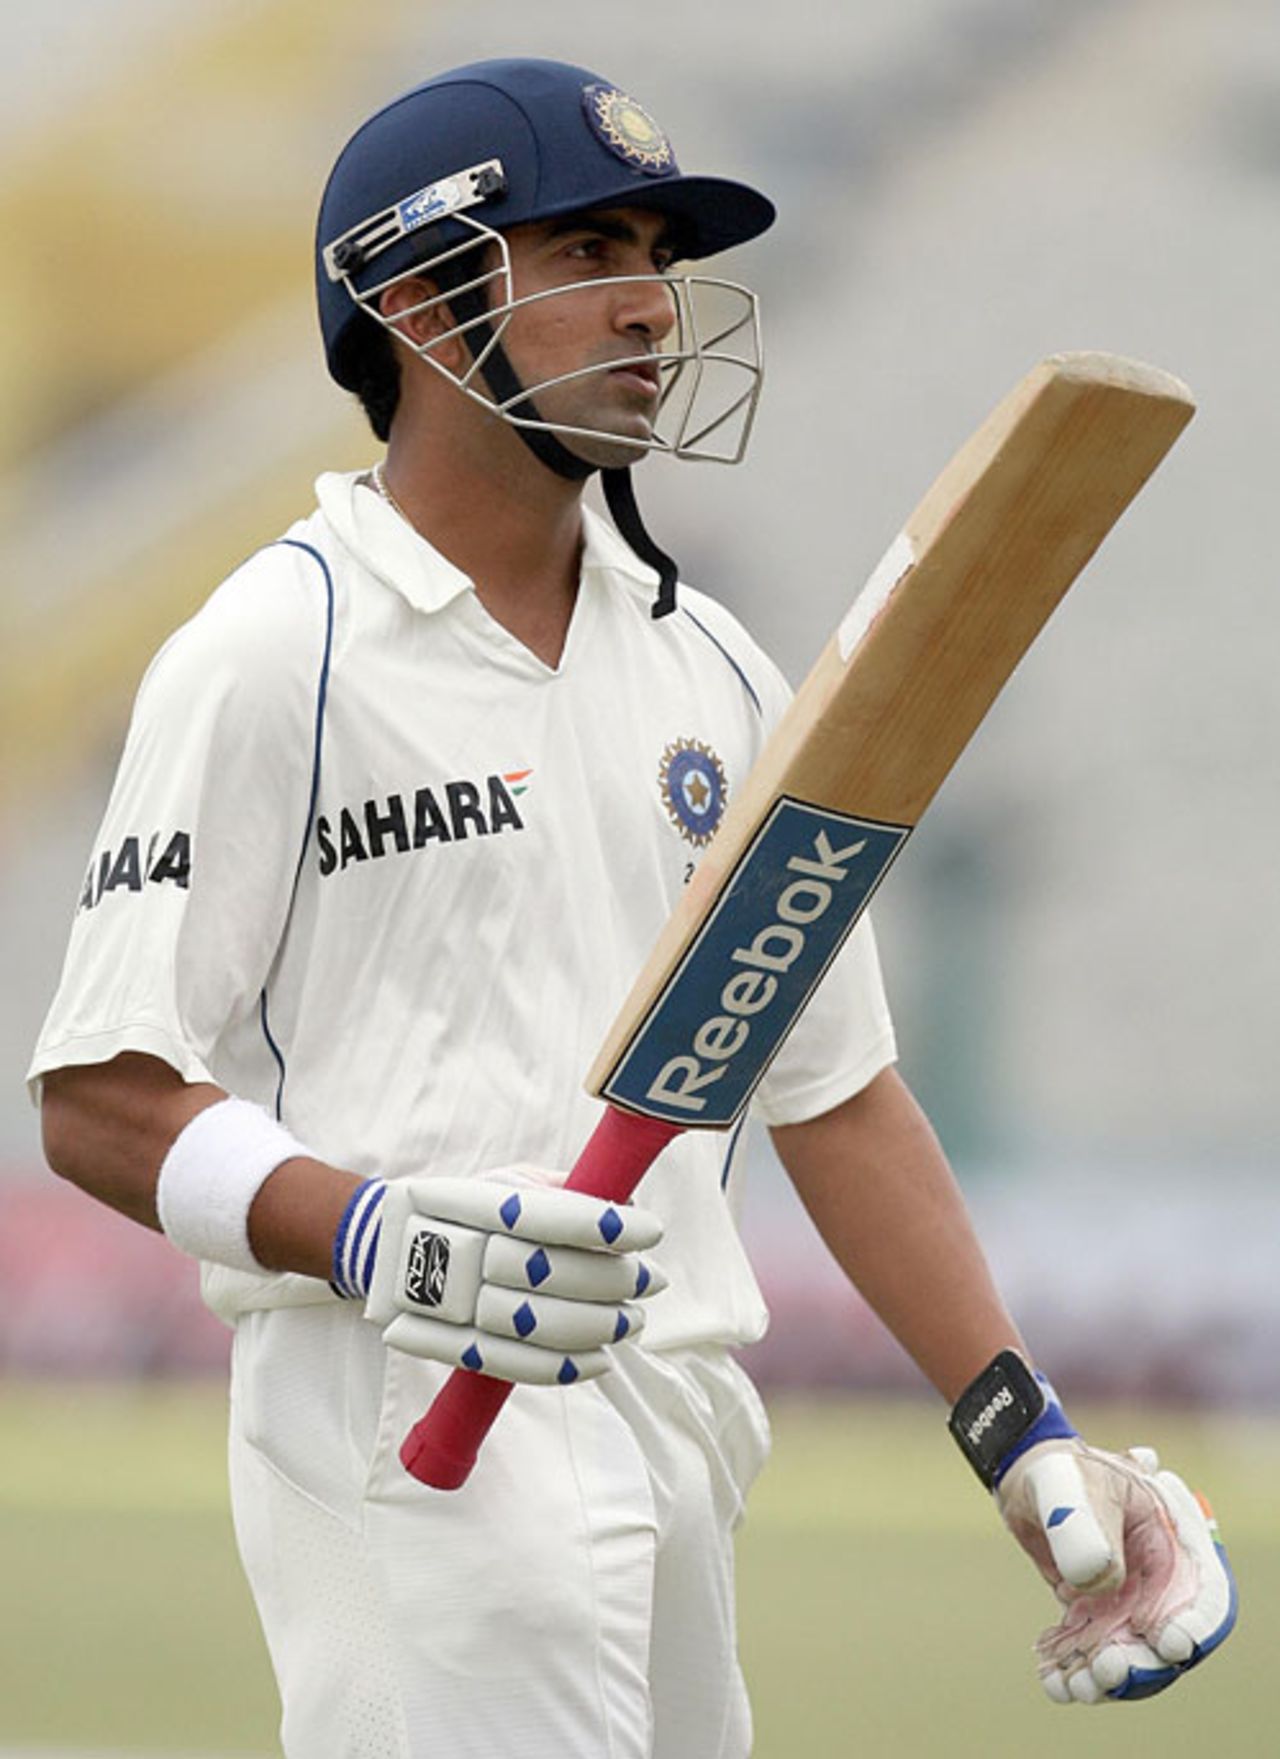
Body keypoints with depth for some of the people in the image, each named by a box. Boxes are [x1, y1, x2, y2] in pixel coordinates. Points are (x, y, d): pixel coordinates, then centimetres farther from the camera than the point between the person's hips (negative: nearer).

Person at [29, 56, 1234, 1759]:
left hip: (680, 1435, 7)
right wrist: (373, 1234, -25)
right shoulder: (274, 655, -4)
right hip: (413, 1448, -7)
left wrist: (1024, 1442, 11)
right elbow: (101, 1099, -8)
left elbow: (836, 1088, 19)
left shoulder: (709, 665, 17)